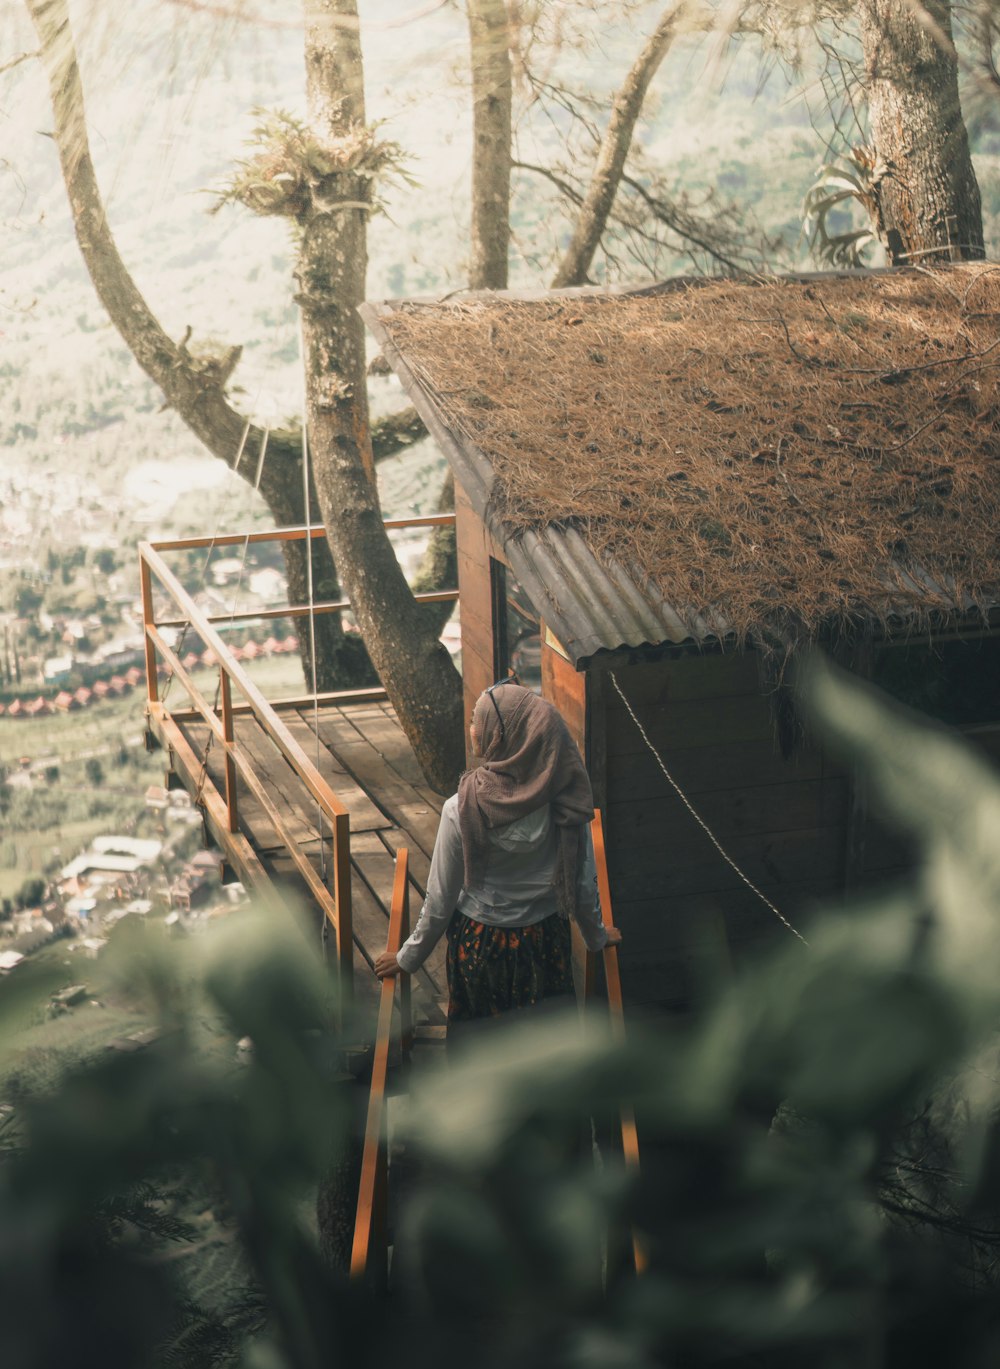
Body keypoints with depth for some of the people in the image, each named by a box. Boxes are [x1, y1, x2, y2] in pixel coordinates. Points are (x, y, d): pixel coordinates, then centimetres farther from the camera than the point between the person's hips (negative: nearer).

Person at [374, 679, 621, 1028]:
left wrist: (408, 957, 1)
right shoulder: (565, 798, -18)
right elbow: (583, 882, -6)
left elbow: (440, 900, -16)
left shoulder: (463, 810, -27)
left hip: (482, 945, -3)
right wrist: (597, 937, 14)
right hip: (546, 941, 3)